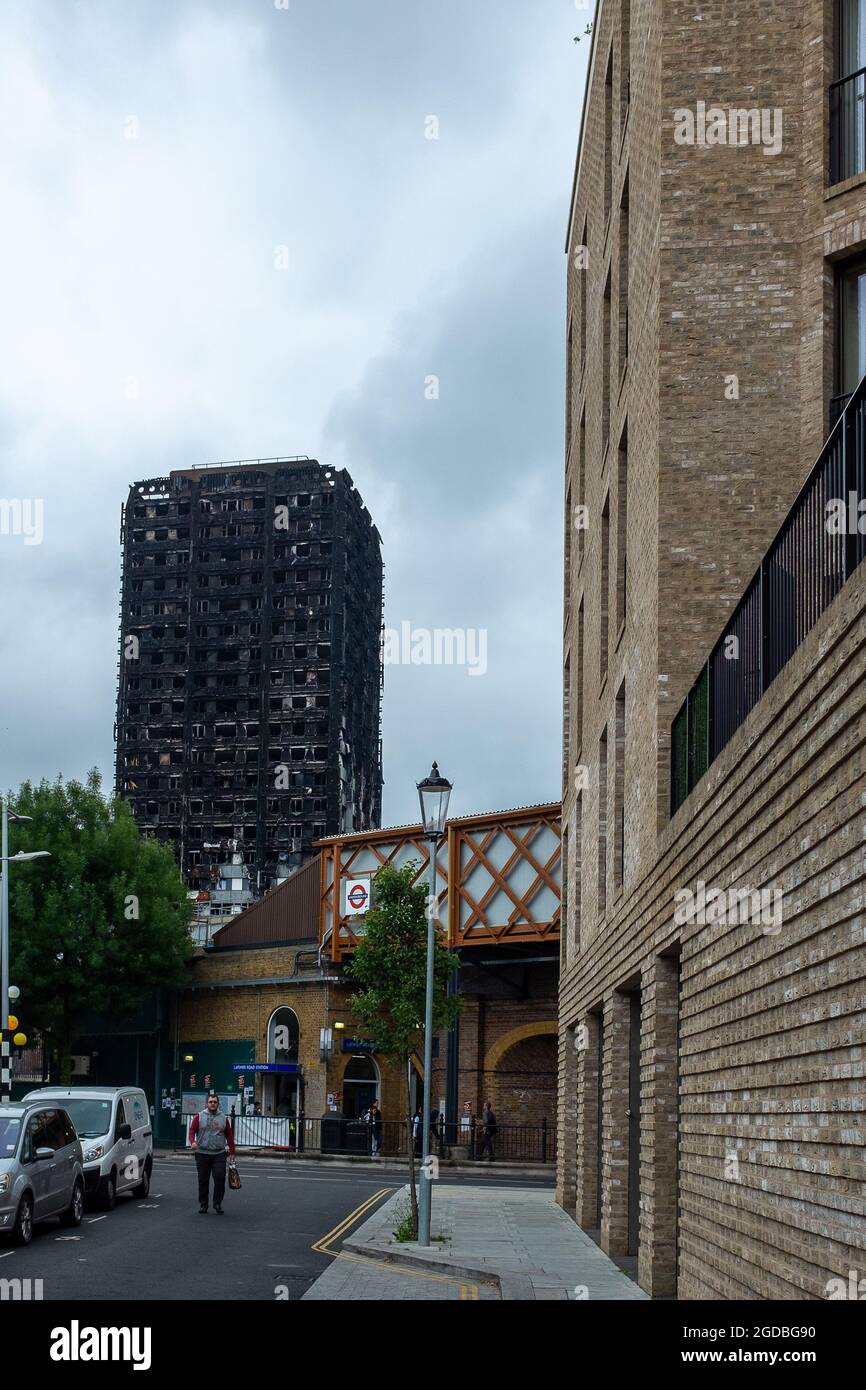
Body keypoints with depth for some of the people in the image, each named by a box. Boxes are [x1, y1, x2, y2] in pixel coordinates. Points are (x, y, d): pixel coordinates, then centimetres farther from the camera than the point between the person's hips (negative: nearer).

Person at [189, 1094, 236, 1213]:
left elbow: (229, 1135, 12)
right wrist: (193, 1142, -24)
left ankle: (217, 1204, 6)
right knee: (203, 1181, 5)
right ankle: (203, 1205, 16)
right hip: (202, 1154, -1)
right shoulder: (199, 1117, 4)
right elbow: (192, 1130, -4)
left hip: (219, 1154, 1)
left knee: (220, 1180, -7)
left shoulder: (223, 1118, 10)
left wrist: (232, 1151, 7)